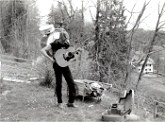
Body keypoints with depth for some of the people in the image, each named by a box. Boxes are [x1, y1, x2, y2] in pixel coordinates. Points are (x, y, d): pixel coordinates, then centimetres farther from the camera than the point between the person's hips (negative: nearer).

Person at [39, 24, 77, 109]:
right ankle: (59, 102, 16)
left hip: (65, 65, 6)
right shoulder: (55, 43, -13)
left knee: (71, 83, 2)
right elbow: (43, 50, -17)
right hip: (58, 65, -5)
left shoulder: (67, 44, 4)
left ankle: (71, 102, 12)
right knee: (59, 84, 2)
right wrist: (51, 58, -23)